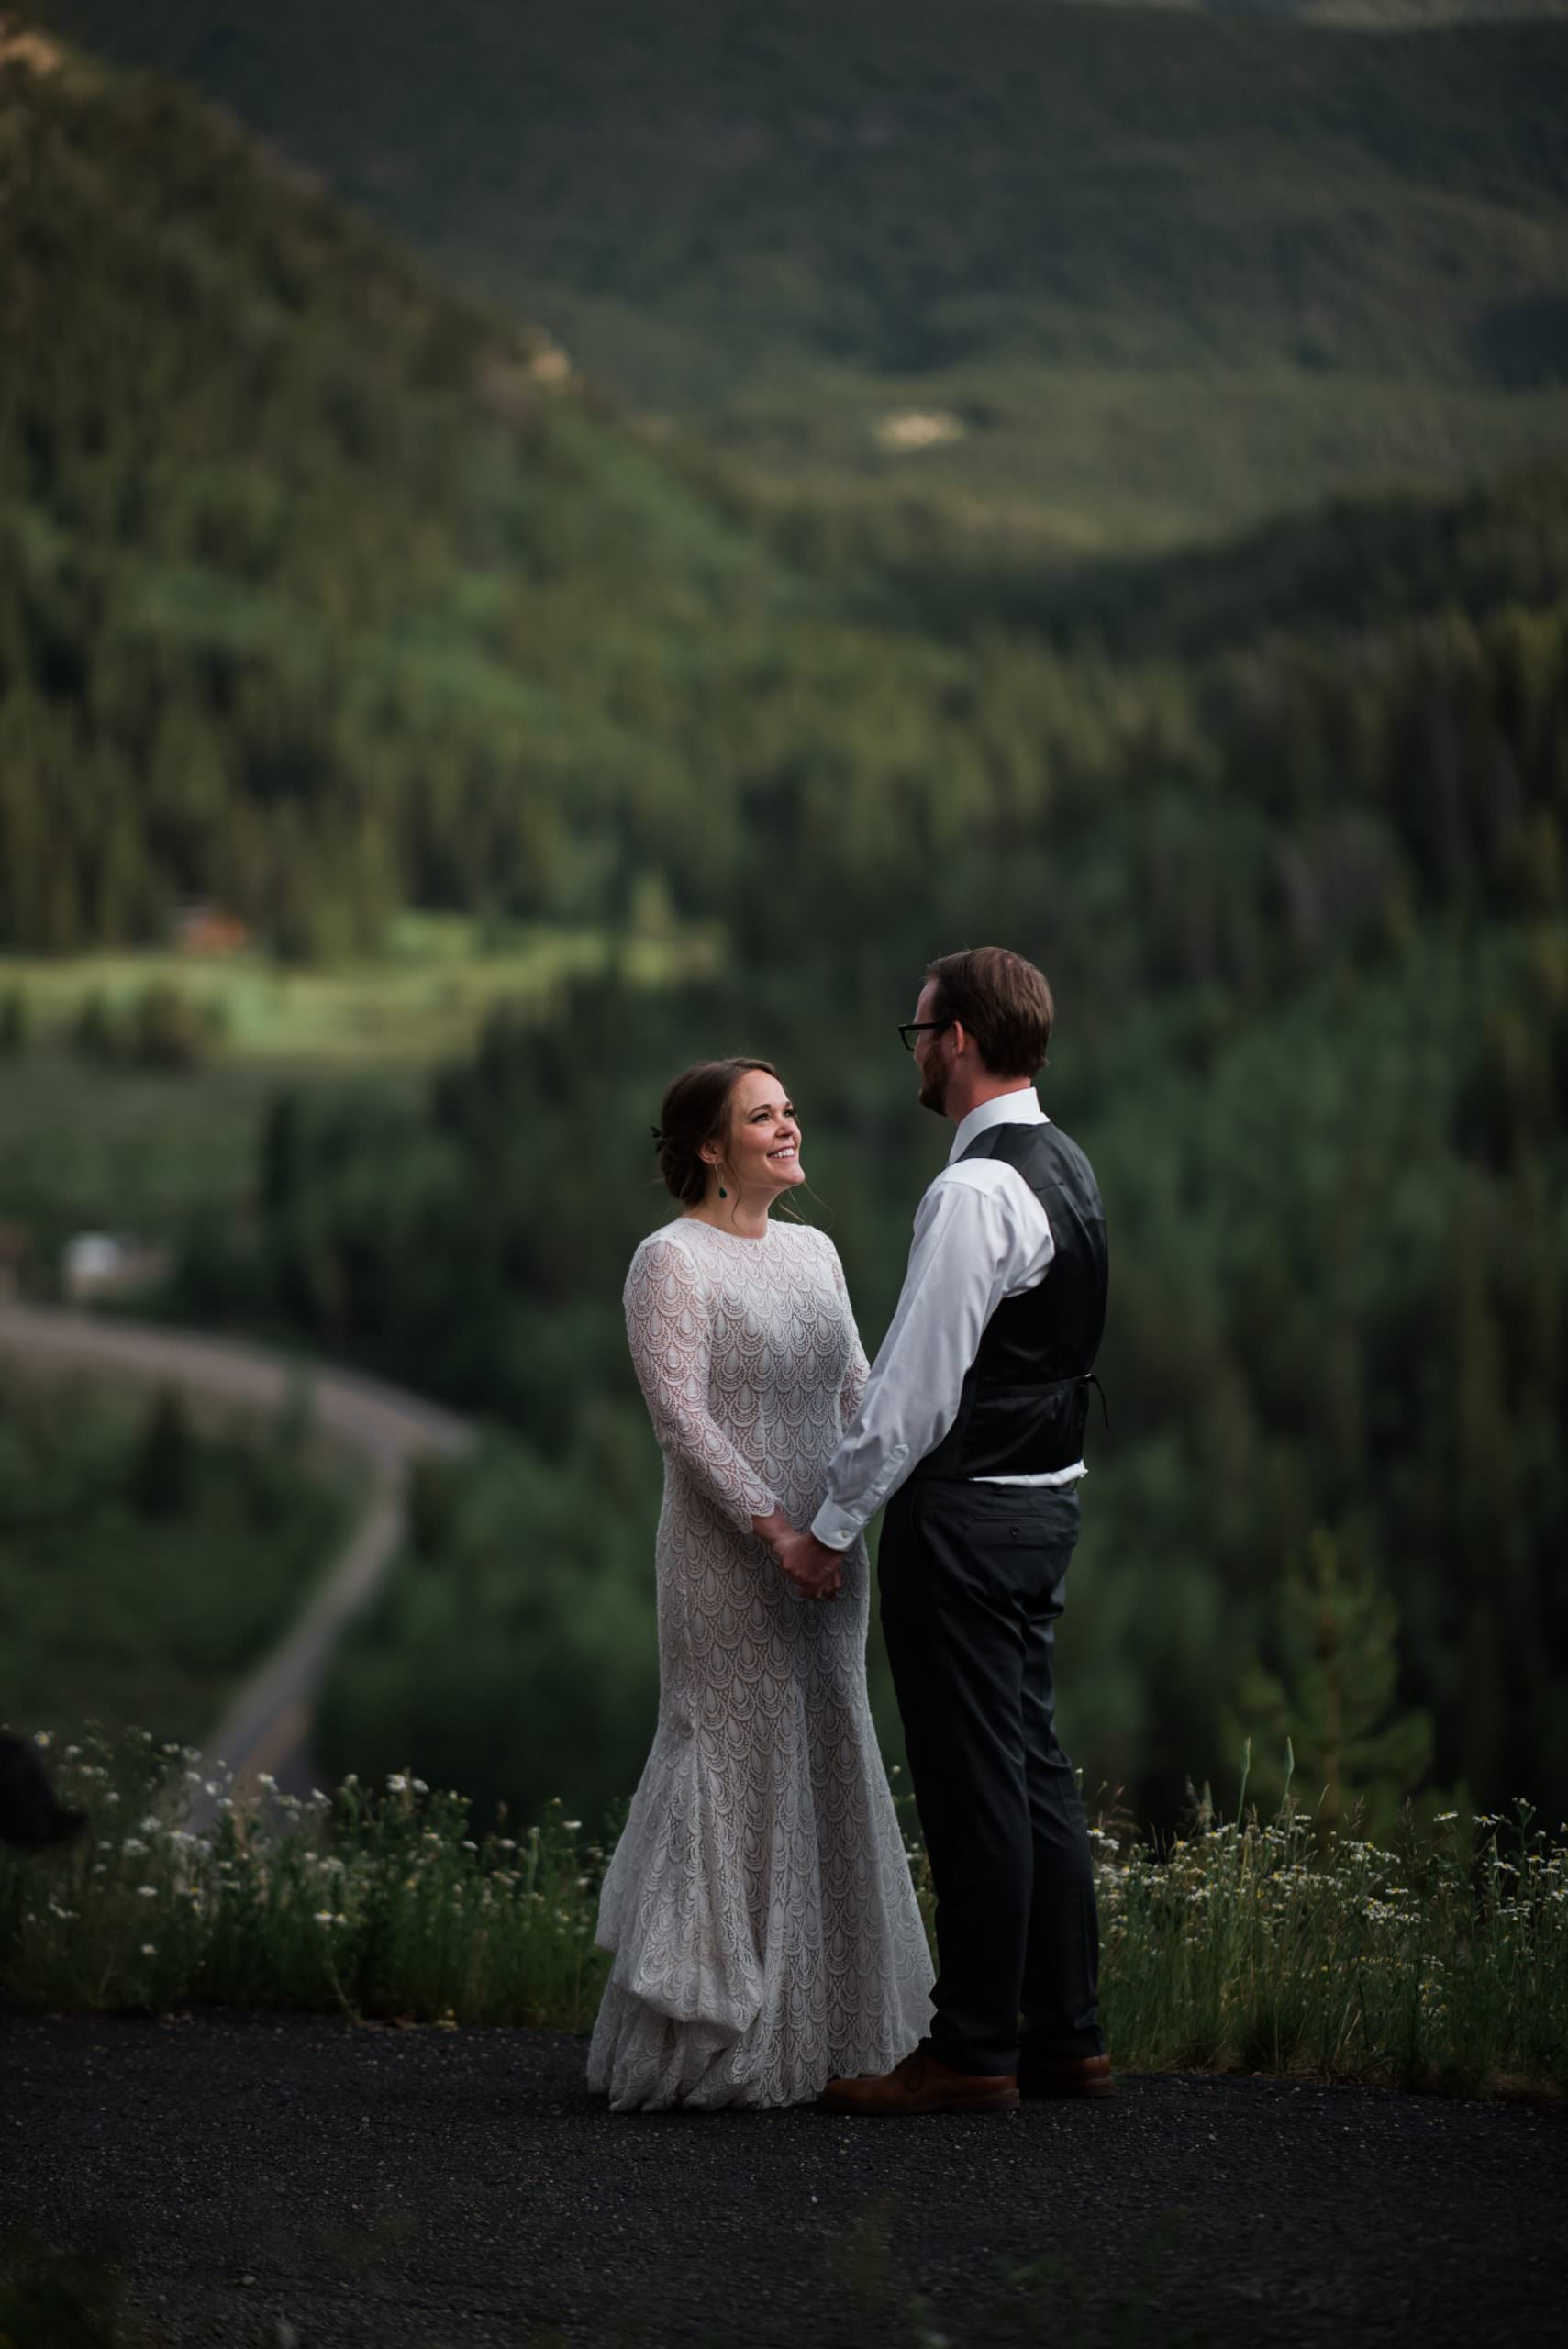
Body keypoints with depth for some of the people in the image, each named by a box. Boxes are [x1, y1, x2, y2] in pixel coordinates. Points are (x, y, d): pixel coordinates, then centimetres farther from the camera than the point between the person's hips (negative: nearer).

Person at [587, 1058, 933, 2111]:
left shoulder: (813, 1251, 14)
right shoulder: (671, 1261, -8)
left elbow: (856, 1393, 13)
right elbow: (683, 1417, -16)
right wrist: (777, 1530, -22)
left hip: (826, 1557, 7)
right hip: (727, 1557, -7)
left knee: (823, 1773, 10)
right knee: (735, 1775, -4)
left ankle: (813, 2018, 19)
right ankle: (709, 2036, 4)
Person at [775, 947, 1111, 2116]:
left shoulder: (976, 1191, -19)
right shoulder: (1066, 1166, 12)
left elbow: (918, 1386, -21)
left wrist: (831, 1526, -12)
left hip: (967, 1513, -10)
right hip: (1045, 1496, 10)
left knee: (974, 1783, -4)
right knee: (1033, 1766, 13)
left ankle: (974, 2053, 3)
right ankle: (1064, 2036, 19)